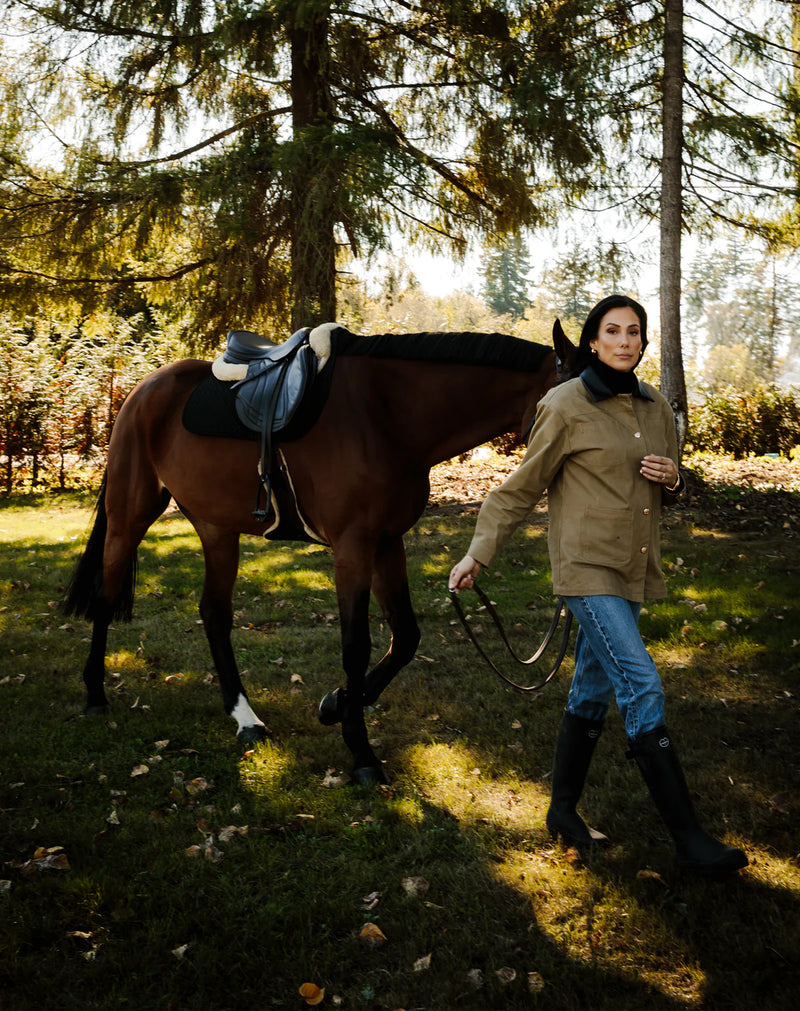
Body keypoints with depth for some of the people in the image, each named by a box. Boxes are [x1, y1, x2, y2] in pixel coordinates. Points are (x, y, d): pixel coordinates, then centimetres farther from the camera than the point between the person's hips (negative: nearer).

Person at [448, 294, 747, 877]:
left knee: (593, 691, 13)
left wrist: (672, 478, -2)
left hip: (634, 568, 7)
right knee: (642, 687, -13)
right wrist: (479, 553, -4)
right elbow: (522, 488, -3)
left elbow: (666, 495, 22)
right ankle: (688, 837, -6)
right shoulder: (566, 406, -8)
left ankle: (563, 811, 27)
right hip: (588, 566, -7)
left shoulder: (656, 408, 11)